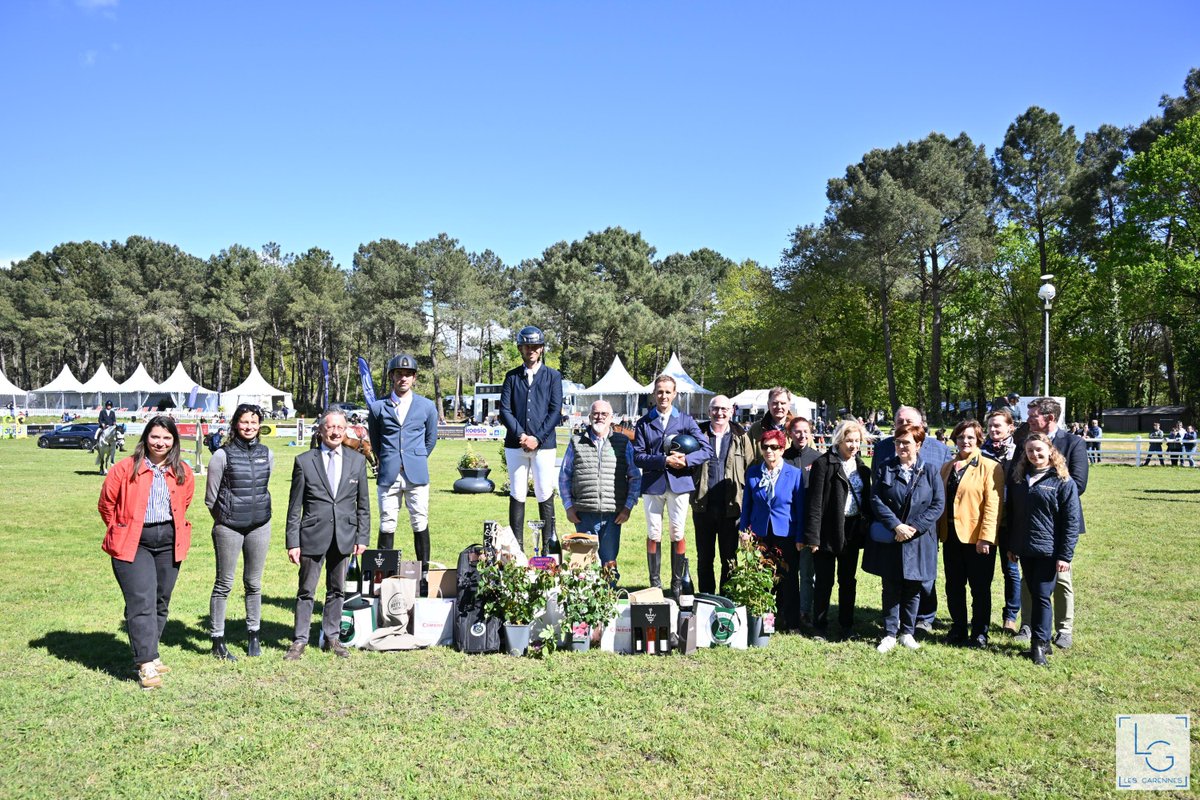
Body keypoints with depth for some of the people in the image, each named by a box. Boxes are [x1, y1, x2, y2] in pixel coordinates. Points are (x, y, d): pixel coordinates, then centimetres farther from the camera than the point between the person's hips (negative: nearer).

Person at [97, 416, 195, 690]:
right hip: (134, 543, -4)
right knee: (142, 602, -11)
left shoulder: (183, 473, 5)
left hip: (169, 543, 4)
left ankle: (148, 653, 26)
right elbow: (106, 504, 3)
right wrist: (120, 531, 8)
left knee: (161, 602, 11)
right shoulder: (125, 469, -6)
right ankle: (146, 663, -8)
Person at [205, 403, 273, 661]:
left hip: (260, 526, 4)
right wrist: (224, 517, 10)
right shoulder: (223, 455, -7)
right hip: (229, 528, -4)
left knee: (254, 583, 12)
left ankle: (253, 636, 25)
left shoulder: (267, 454, 4)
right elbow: (210, 498, 0)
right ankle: (218, 642, 13)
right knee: (224, 584, 3)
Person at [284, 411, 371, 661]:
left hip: (344, 537, 2)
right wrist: (292, 542, -5)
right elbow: (294, 507, -1)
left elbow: (363, 504, 8)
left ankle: (332, 637, 25)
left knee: (336, 590, 13)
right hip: (312, 536, -2)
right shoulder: (304, 461, -2)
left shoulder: (357, 461, 5)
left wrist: (362, 537, 3)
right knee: (306, 591, 5)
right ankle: (300, 640, 17)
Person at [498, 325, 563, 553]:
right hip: (515, 445, 2)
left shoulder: (553, 376, 8)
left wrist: (537, 438, -10)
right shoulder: (512, 376, 13)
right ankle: (517, 547, 6)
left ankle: (547, 546, 5)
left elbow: (555, 411, 0)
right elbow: (504, 409, 4)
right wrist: (521, 436, -10)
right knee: (517, 495, 2)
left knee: (545, 495, -1)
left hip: (544, 444, -2)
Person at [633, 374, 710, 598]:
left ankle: (677, 584, 12)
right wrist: (664, 460, -16)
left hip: (679, 484, 0)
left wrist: (686, 460, -15)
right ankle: (654, 584, 12)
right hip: (653, 485, 0)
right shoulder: (644, 423, 6)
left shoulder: (685, 420, 7)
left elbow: (706, 449, 1)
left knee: (678, 534, 3)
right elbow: (638, 456, -4)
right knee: (654, 535, 3)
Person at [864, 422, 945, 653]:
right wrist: (896, 525, -16)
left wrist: (914, 527, -14)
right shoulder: (884, 469, 2)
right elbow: (876, 500, -5)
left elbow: (938, 504, -4)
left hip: (919, 541, 0)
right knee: (891, 588, 6)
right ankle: (890, 634, 15)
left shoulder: (930, 471, 2)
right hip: (890, 540, 0)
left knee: (913, 589, 9)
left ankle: (907, 632, 23)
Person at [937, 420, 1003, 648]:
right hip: (951, 536, 5)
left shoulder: (990, 467, -5)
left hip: (976, 537, -5)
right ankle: (958, 630, 24)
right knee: (953, 586, 11)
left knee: (980, 588, 5)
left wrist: (986, 537, -18)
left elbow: (993, 505, -11)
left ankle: (979, 634, 16)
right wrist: (938, 531, 7)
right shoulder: (947, 467, 14)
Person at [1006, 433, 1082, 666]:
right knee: (1034, 595, 10)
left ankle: (1039, 644, 6)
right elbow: (1012, 513, 14)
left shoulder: (1063, 481, -7)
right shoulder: (1019, 478, 9)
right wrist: (1010, 545, 13)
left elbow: (1072, 522, -8)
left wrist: (1065, 555, -11)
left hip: (1048, 550, -5)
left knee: (1042, 596, -3)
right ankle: (1042, 641, 19)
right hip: (1024, 549, 5)